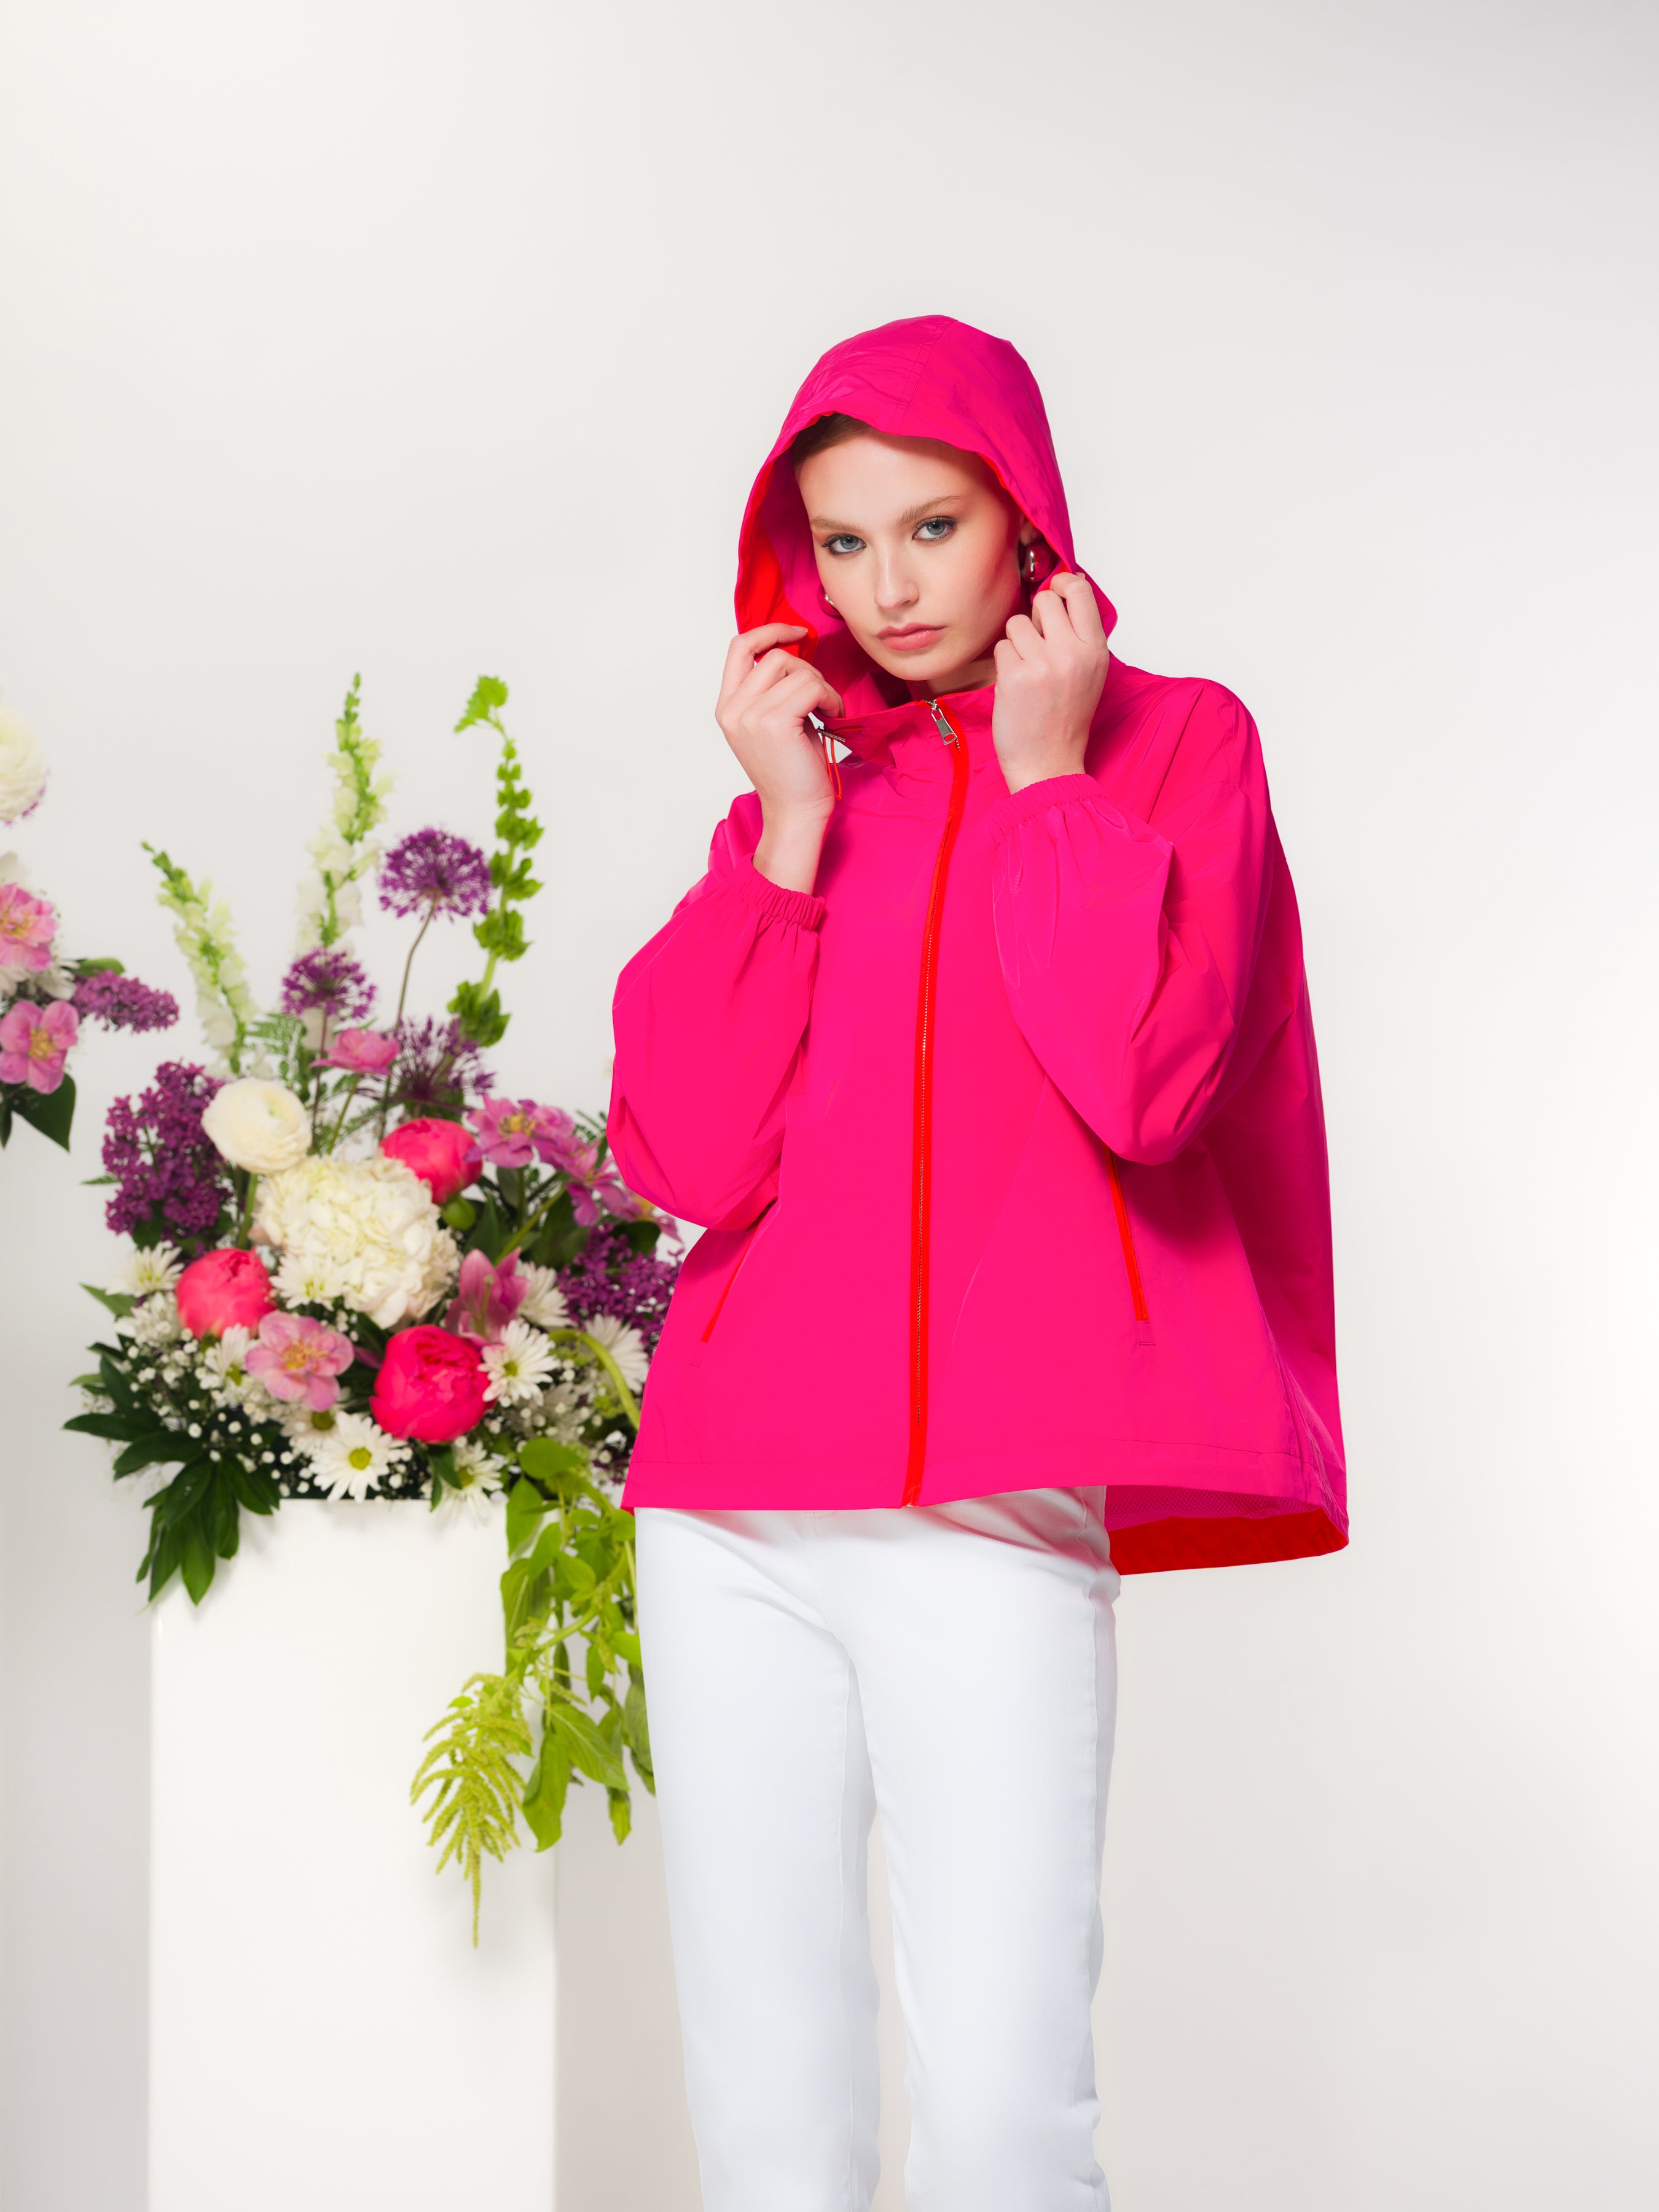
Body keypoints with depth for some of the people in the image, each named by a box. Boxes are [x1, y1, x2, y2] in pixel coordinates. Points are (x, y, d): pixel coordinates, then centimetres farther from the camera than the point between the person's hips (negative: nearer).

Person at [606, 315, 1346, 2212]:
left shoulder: (1174, 740, 8)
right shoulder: (799, 786, 17)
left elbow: (1142, 1081, -10)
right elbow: (686, 1160, 5)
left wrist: (1045, 776, -2)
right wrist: (788, 830, 1)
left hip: (988, 1503, -4)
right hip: (731, 1507, 4)